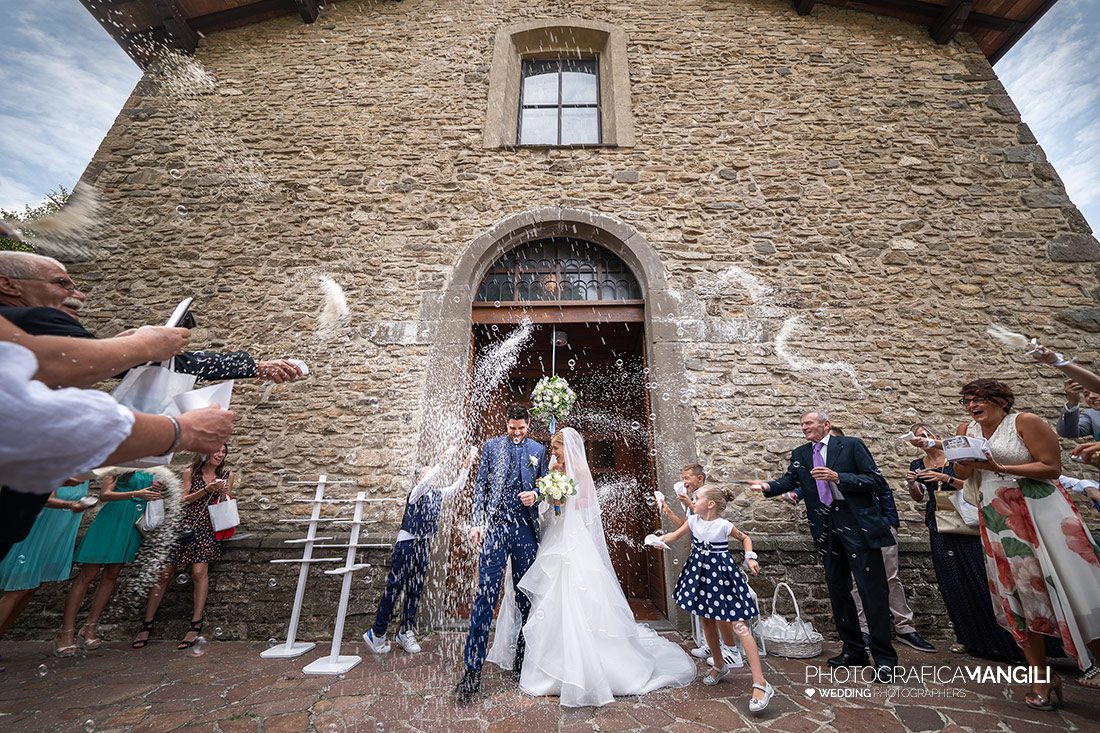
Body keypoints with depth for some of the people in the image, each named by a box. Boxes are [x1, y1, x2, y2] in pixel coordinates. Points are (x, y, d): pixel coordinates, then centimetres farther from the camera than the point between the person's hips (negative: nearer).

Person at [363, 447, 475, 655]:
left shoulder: (438, 495, 7)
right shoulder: (416, 493, -10)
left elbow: (457, 487, 1)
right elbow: (425, 482, -32)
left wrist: (466, 465, -10)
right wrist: (439, 463, -40)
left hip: (424, 544, 6)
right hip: (407, 543, -6)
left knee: (416, 589, 12)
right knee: (394, 587, 0)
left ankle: (405, 632, 24)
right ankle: (377, 633, 15)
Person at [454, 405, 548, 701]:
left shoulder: (538, 450, 9)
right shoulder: (491, 446, 7)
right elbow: (480, 486, 5)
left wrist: (536, 494, -9)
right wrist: (477, 523, -2)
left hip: (526, 529, 2)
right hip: (495, 526, -1)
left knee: (526, 595, 11)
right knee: (485, 594, -3)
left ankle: (522, 657, 28)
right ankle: (473, 669, 7)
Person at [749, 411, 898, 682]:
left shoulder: (851, 445, -4)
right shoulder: (800, 454, 8)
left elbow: (874, 479, -8)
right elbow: (788, 480, -2)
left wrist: (838, 477, -22)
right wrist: (768, 486, -23)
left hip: (857, 524, -5)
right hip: (827, 530, 5)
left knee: (872, 589, 0)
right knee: (837, 590, 12)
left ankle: (884, 657, 16)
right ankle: (853, 650, 27)